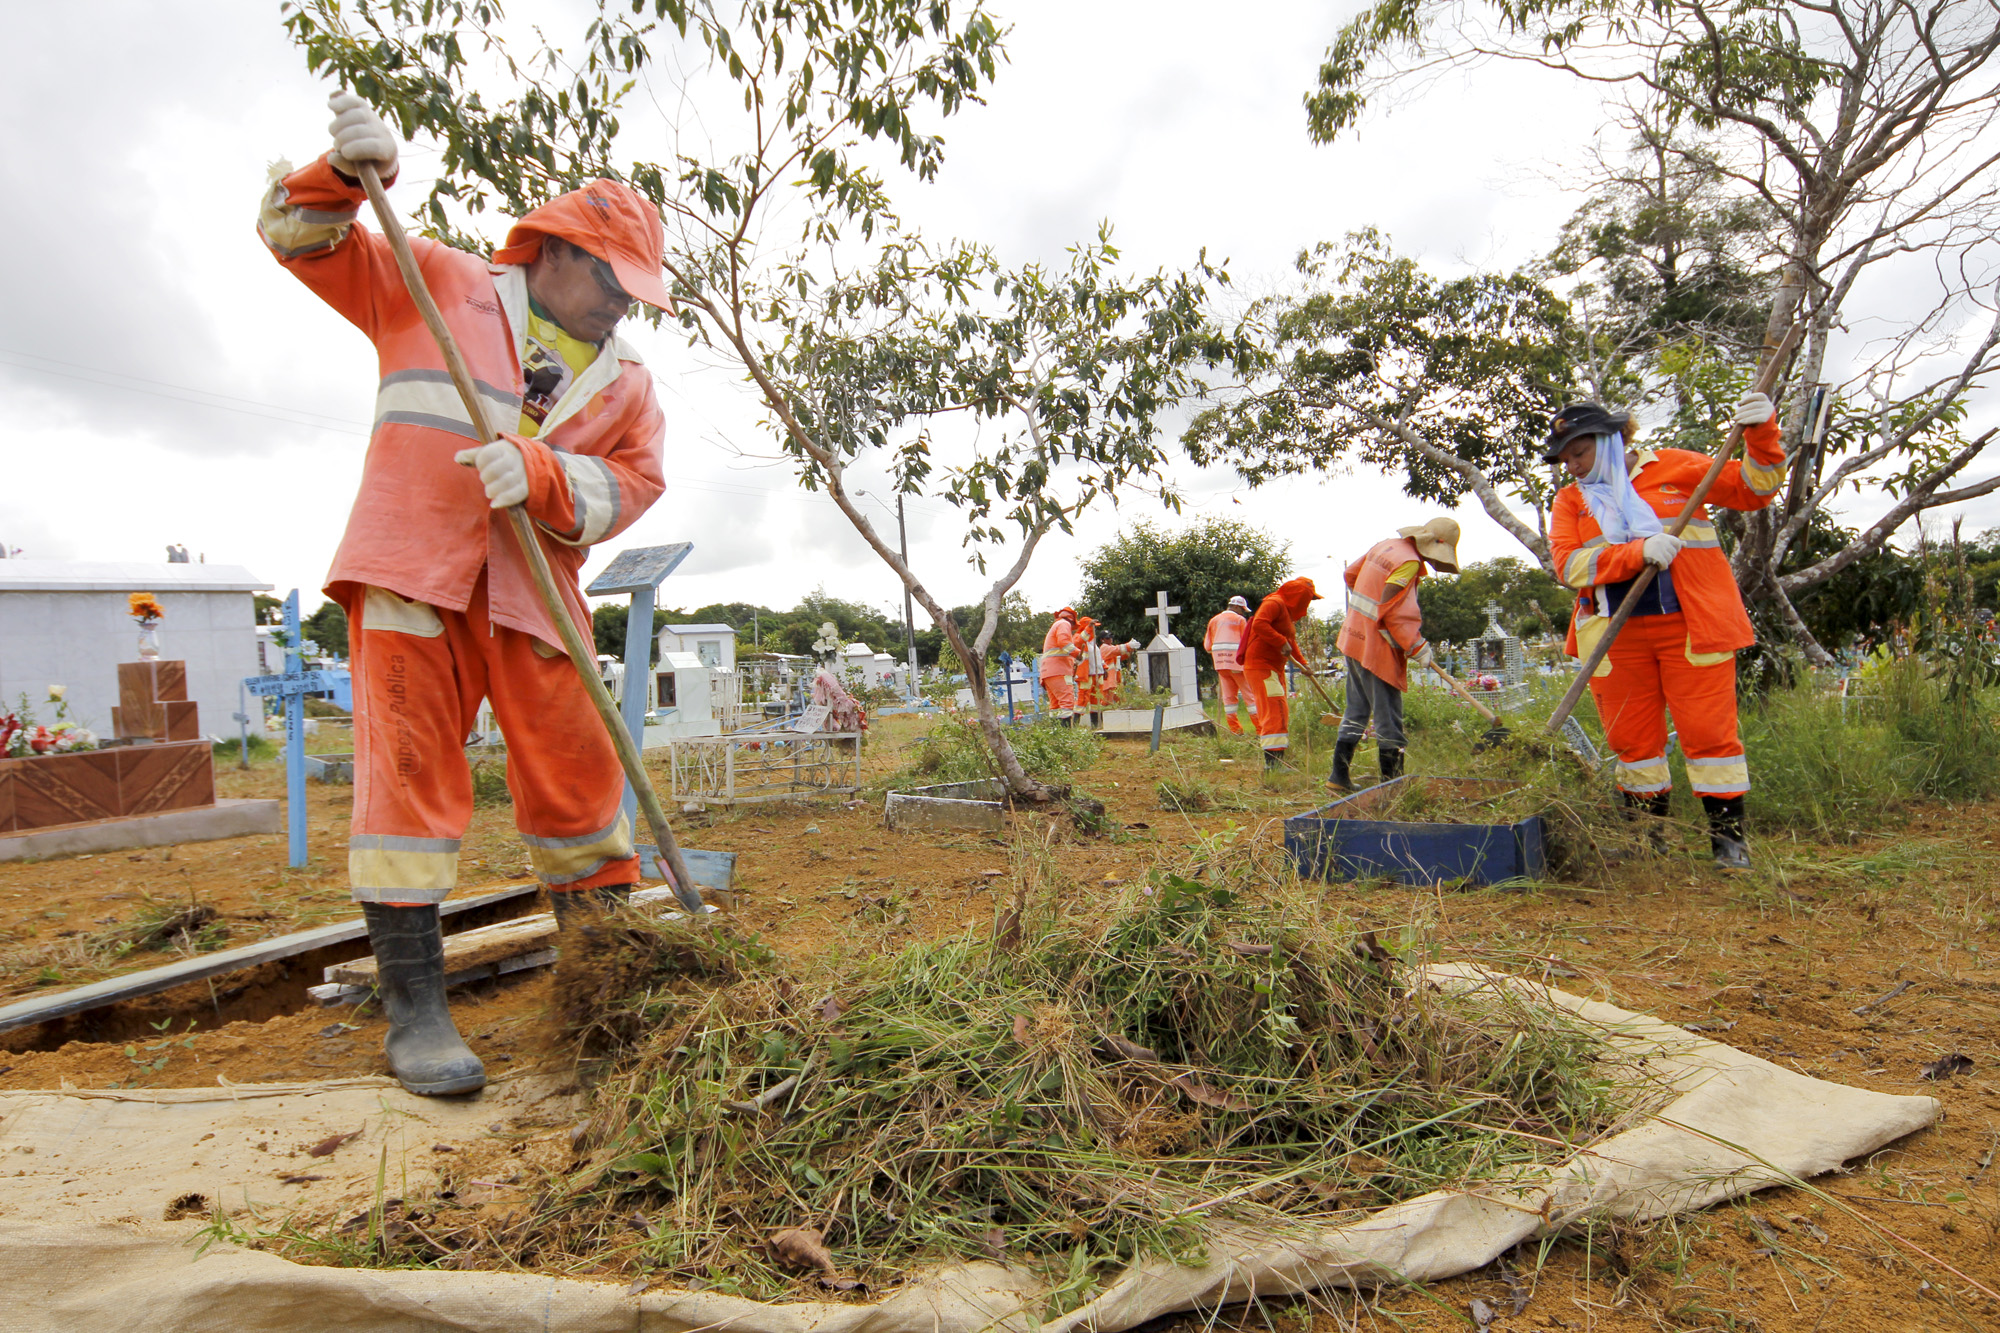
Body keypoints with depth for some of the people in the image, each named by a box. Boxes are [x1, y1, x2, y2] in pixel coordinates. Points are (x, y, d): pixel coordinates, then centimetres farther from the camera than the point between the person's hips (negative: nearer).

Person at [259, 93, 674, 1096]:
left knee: (578, 775, 1)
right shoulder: (440, 286, 11)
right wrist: (344, 176, -8)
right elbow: (302, 238, 13)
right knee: (410, 769, -6)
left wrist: (538, 474, -18)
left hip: (530, 591, 3)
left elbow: (627, 487, 1)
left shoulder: (624, 384, 14)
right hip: (412, 571, -2)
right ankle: (413, 1005, 3)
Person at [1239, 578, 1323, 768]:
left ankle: (1278, 759, 21)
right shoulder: (1274, 603, -12)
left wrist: (1302, 663, 30)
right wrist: (1281, 642, -26)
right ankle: (1272, 761, -23)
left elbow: (1291, 639, 32)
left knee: (1281, 714, 13)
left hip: (1275, 667, 11)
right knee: (1275, 710, -18)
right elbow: (1259, 624, -28)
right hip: (1260, 665, -11)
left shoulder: (1288, 610, 22)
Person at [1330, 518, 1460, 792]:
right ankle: (1392, 782, 4)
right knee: (1388, 716, -1)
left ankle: (1339, 775, 18)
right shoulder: (1409, 562, -18)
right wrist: (1419, 648, -16)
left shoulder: (1384, 546, 8)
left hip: (1355, 638, 9)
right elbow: (1394, 613, -23)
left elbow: (1351, 573, 22)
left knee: (1356, 709, 16)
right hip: (1377, 648, -9)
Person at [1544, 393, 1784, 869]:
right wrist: (1638, 551, -18)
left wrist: (1762, 436, -7)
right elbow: (1568, 563, -5)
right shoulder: (1570, 500, 11)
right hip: (1618, 637, 2)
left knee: (1709, 731, -4)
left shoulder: (1672, 468, 8)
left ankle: (1728, 833, 9)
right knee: (1631, 737, 6)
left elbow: (1751, 490, 9)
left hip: (1691, 628, -2)